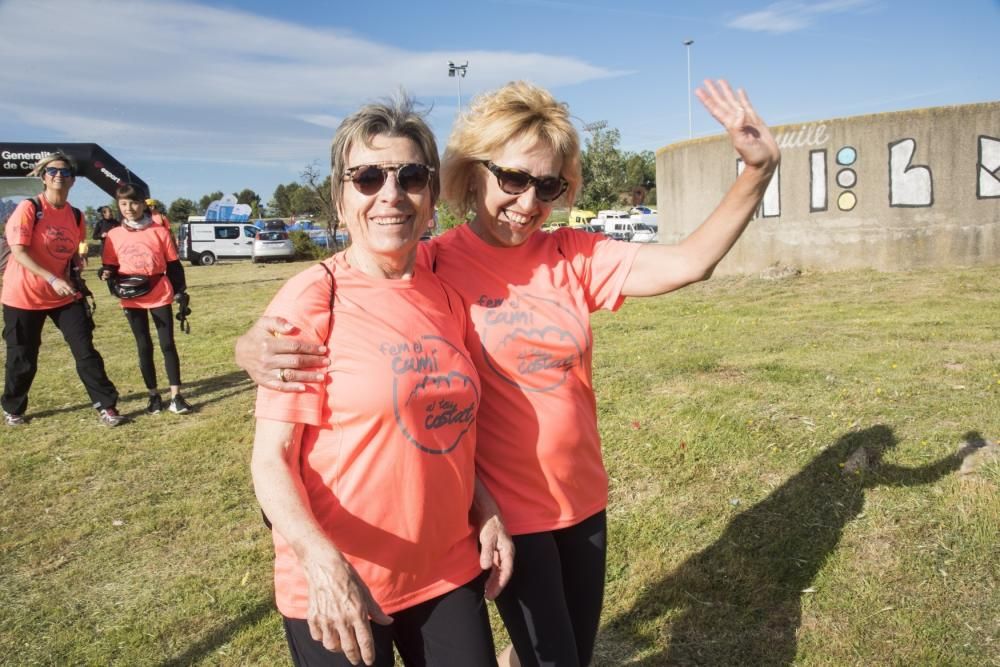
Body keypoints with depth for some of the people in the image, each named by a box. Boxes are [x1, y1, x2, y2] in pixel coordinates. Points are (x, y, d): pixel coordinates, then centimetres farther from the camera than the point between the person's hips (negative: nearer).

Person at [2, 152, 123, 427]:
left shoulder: (75, 216, 5)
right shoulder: (28, 209, -12)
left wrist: (76, 276, 0)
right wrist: (52, 279, -28)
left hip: (64, 296, 4)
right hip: (24, 296, -4)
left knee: (85, 350, -1)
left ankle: (106, 405, 6)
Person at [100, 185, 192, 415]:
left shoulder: (159, 232, -1)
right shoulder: (113, 235, 3)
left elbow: (173, 264, 1)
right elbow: (111, 267, 8)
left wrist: (180, 292, -1)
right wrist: (106, 274, -15)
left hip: (160, 296, -2)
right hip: (132, 300, 2)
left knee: (167, 344, 0)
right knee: (144, 347, 9)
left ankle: (175, 396, 3)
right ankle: (154, 396, 18)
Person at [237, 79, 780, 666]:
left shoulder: (575, 256, -4)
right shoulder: (433, 266, -15)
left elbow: (688, 263, -10)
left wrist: (759, 170, -21)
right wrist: (258, 347, -35)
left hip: (583, 499, 5)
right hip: (507, 510, -4)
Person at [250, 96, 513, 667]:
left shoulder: (448, 298, 1)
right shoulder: (312, 299, -14)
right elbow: (272, 457, -15)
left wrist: (486, 510, 0)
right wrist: (321, 563, -28)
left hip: (451, 572, 5)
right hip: (336, 589, -4)